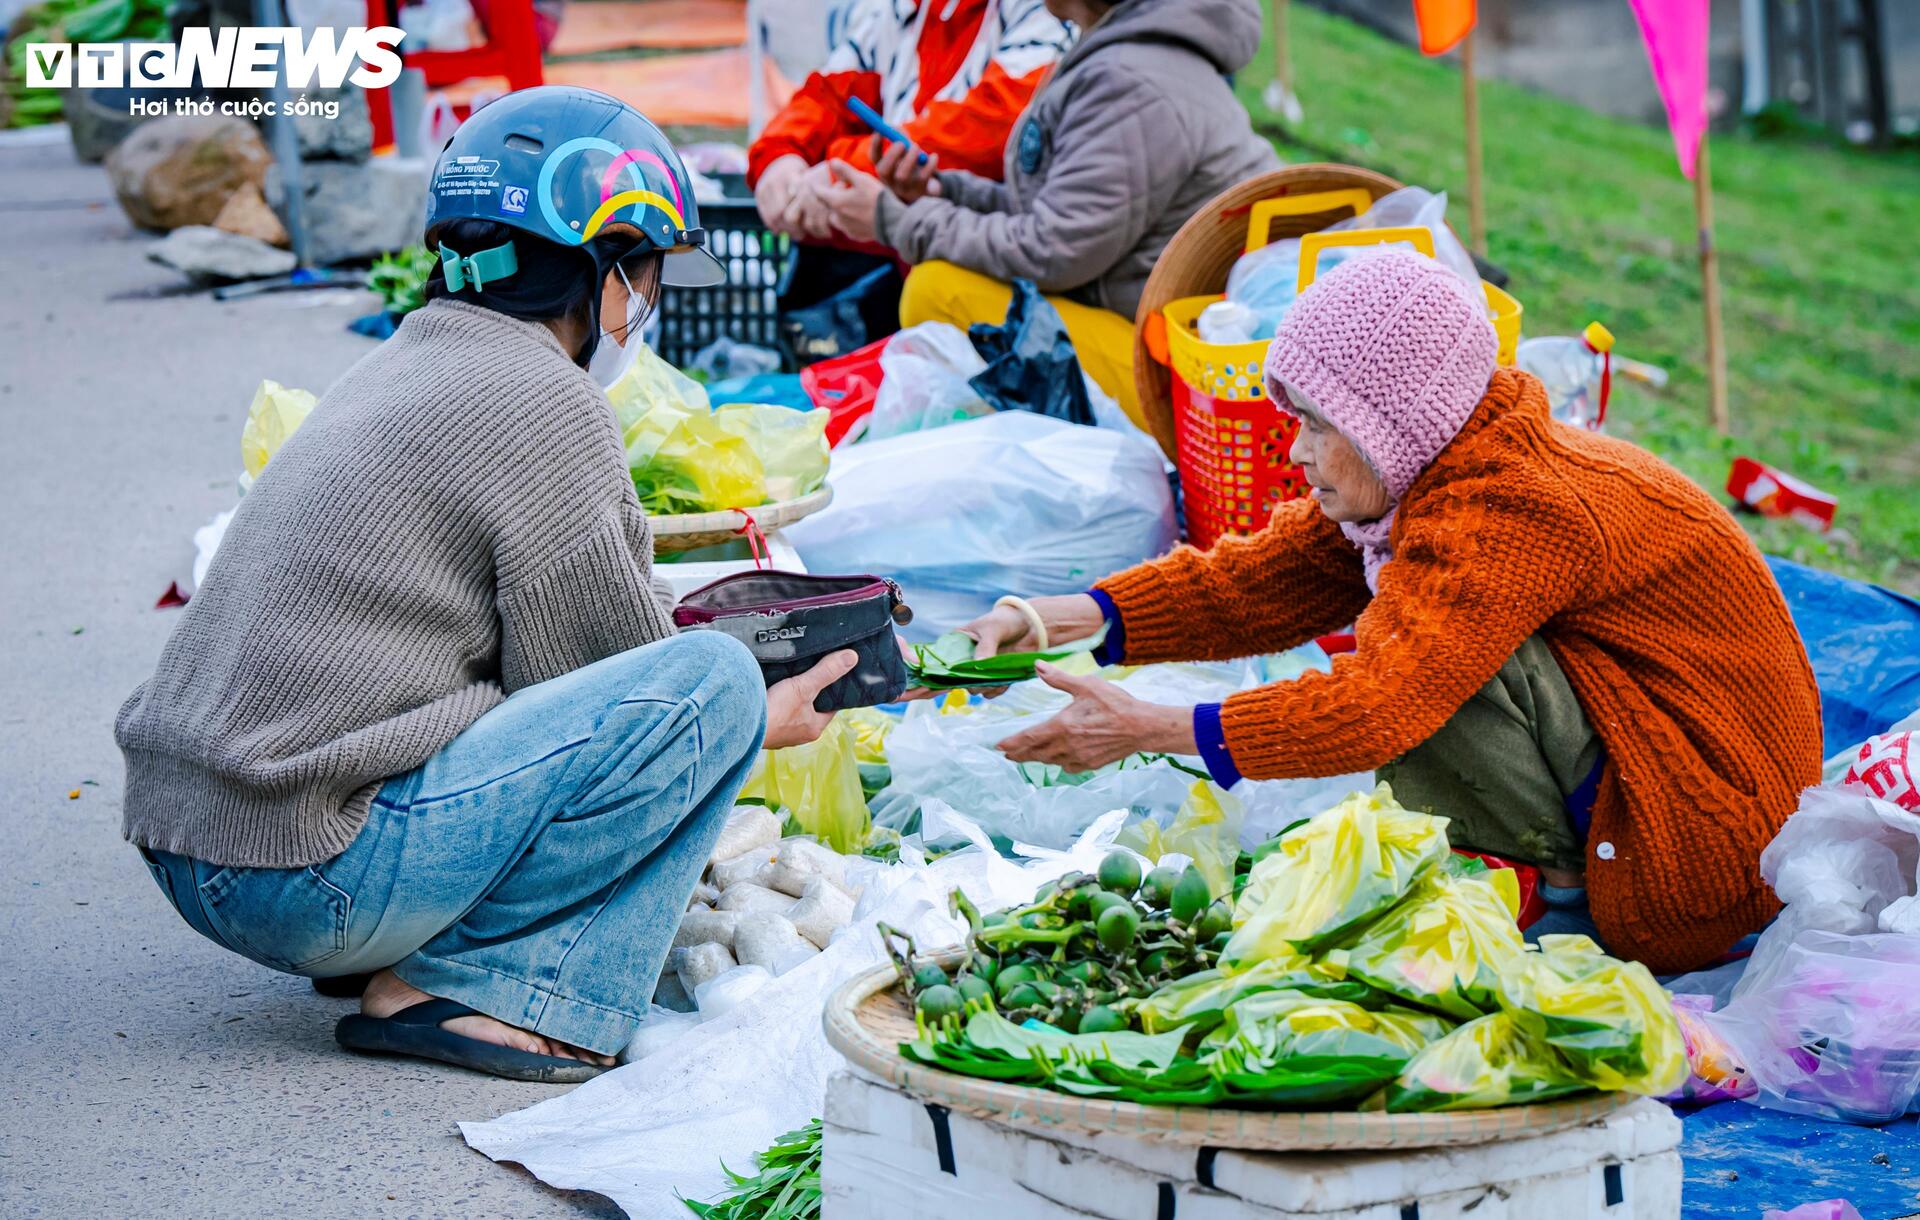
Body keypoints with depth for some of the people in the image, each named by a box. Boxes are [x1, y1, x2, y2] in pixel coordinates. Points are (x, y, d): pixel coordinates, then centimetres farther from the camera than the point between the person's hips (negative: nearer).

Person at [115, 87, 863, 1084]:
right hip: (314, 875, -10)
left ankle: (402, 953, 10)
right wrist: (764, 719, 12)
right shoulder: (541, 400, -10)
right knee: (713, 680, -11)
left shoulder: (401, 364, 17)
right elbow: (604, 695, -5)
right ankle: (476, 991, -12)